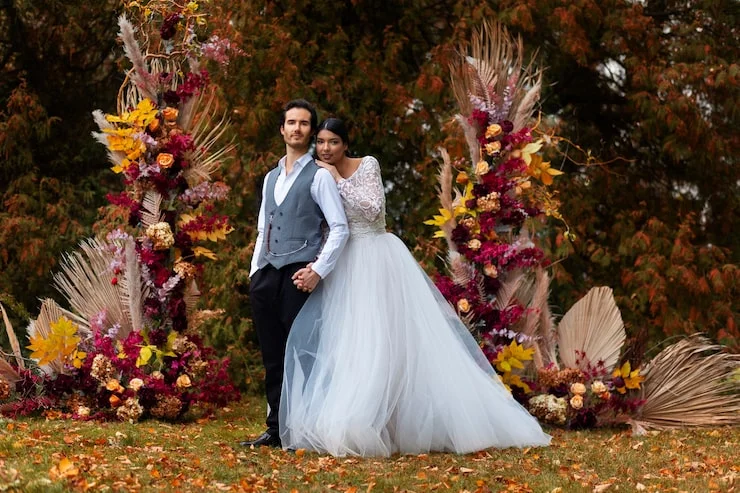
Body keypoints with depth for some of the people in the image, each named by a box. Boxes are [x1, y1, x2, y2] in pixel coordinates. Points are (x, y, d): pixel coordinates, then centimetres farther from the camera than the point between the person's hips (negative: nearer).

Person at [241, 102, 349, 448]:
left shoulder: (319, 176, 1)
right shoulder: (271, 178, 20)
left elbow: (340, 228, -6)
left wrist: (319, 270, -15)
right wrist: (255, 271, 14)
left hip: (299, 274, -6)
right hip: (267, 275, 6)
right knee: (272, 359, 7)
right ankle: (275, 431, 11)